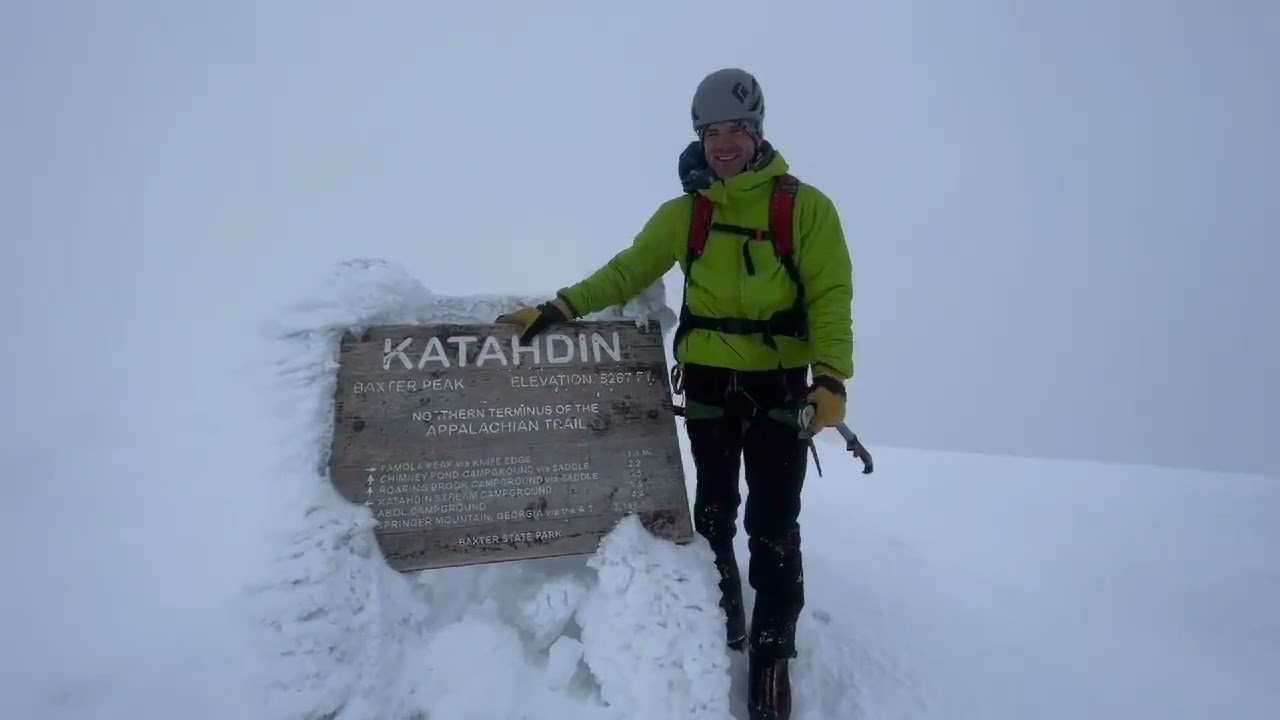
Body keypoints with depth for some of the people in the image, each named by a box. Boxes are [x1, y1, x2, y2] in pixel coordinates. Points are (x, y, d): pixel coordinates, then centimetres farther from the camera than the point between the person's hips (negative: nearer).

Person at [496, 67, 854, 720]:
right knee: (713, 515, 13)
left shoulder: (806, 206, -4)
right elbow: (628, 271, 7)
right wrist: (558, 308, -4)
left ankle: (772, 659, 15)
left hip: (780, 385, -2)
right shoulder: (683, 213, 5)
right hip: (709, 383, 3)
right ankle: (721, 626, 33)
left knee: (774, 529, 0)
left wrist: (831, 378, -21)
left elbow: (830, 297, -8)